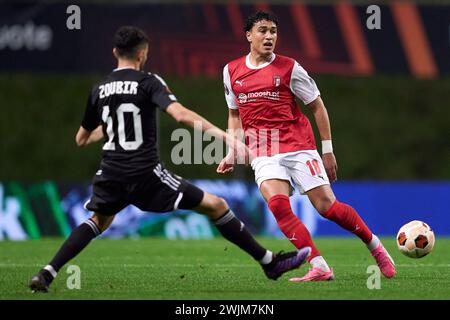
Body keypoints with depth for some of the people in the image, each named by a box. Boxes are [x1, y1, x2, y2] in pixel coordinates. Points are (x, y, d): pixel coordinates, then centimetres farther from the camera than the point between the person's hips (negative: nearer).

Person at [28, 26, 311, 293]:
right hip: (147, 174, -5)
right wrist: (225, 137, -23)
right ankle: (270, 262, 3)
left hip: (111, 175, 5)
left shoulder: (99, 91, 11)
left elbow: (82, 139, 23)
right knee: (216, 206, 2)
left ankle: (47, 274, 13)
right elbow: (181, 114, -21)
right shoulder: (148, 82, -4)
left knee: (98, 222, 30)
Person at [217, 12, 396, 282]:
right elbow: (235, 114, 21)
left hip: (298, 146, -2)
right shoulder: (232, 71, 8)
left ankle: (375, 245, 17)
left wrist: (328, 150, 2)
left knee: (327, 205, -8)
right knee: (278, 204, -23)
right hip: (263, 153, 2)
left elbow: (317, 107, 4)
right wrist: (232, 153, 12)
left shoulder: (289, 68, -2)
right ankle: (320, 268, -22)